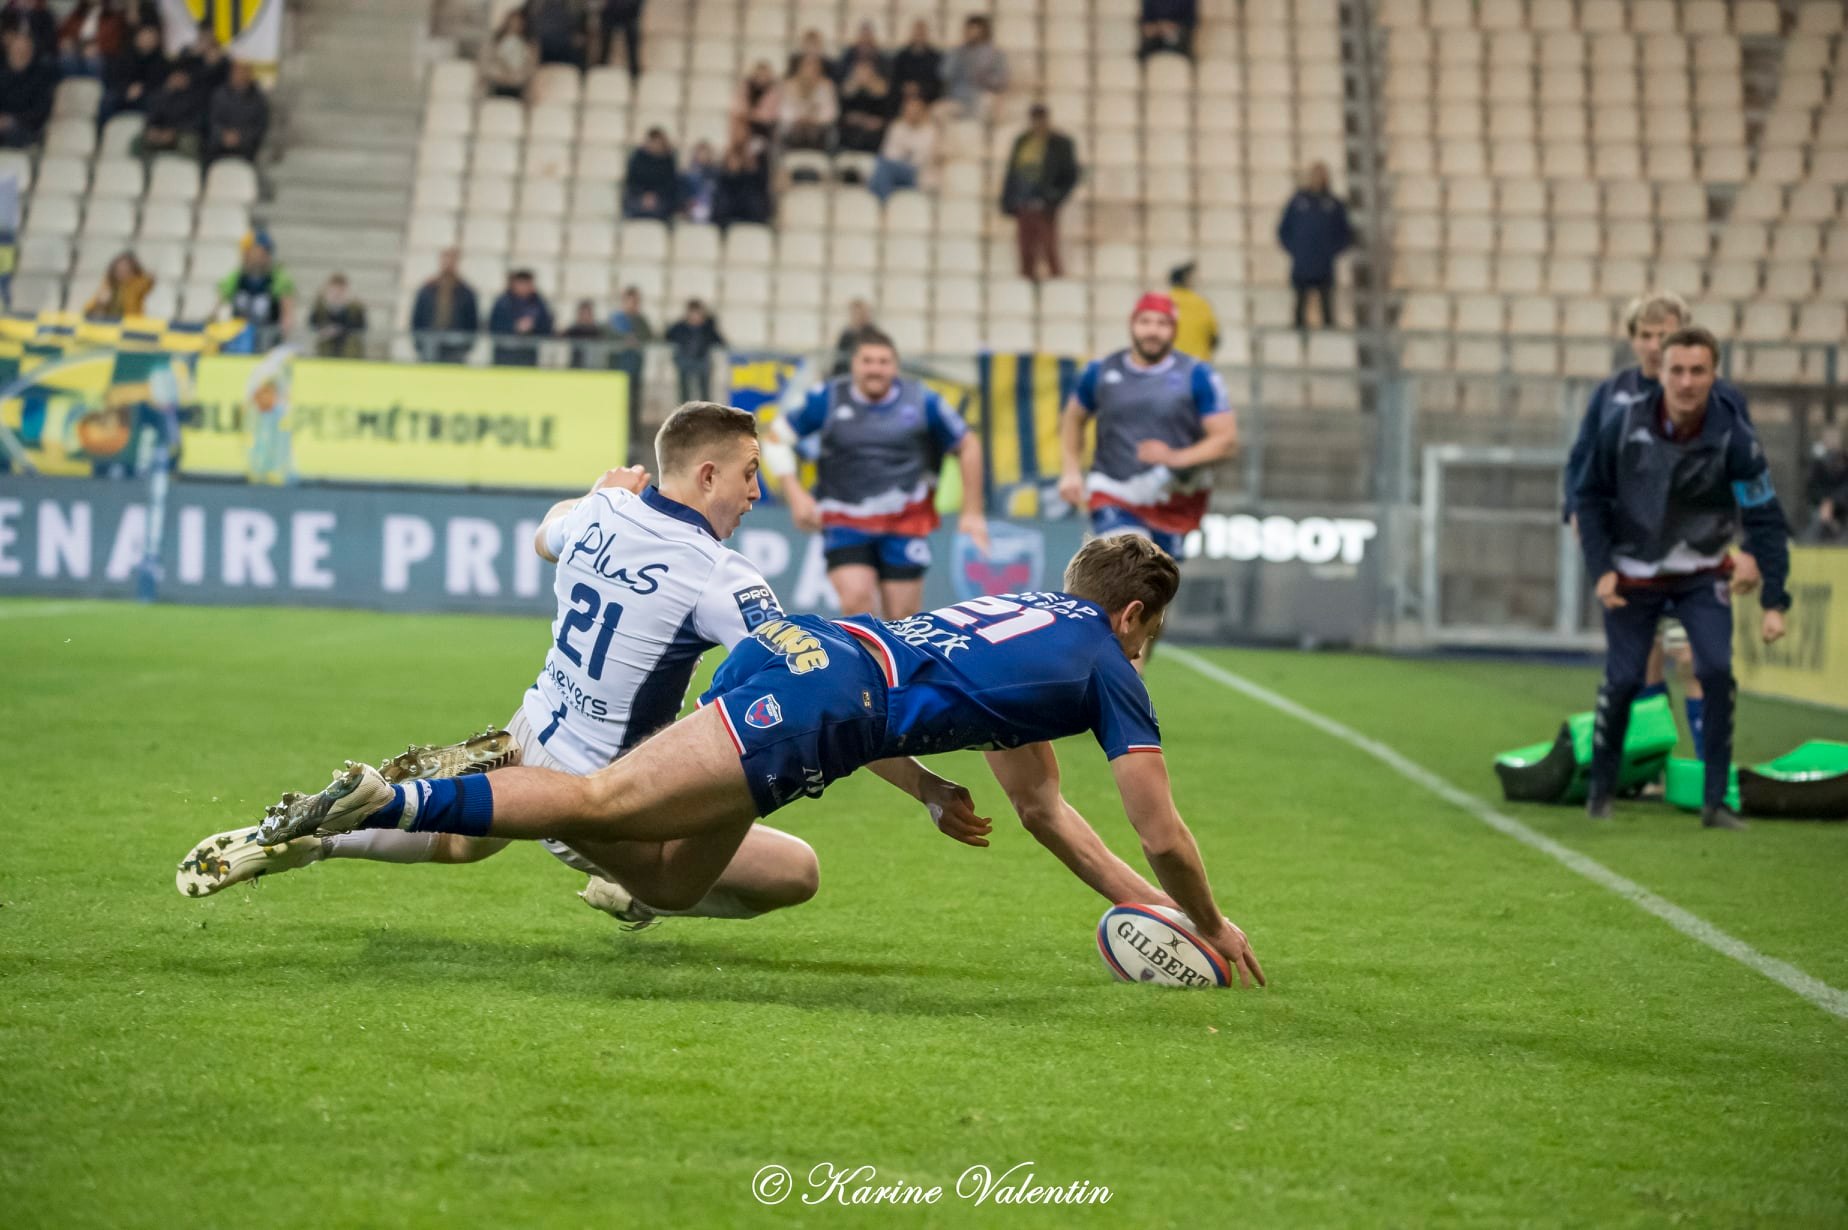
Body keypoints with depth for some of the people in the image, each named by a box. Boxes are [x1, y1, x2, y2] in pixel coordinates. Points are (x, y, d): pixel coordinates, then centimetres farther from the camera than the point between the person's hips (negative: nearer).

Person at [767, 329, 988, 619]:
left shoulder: (922, 402, -2)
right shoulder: (827, 399, -3)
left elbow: (968, 446, 9)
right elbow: (776, 439, 5)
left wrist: (972, 513, 7)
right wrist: (795, 494, -6)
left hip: (905, 523, 1)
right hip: (845, 524, -1)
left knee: (903, 619, 0)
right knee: (855, 599, -22)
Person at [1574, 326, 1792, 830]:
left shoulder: (1733, 438, -19)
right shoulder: (1623, 427, -17)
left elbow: (1765, 520, -16)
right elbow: (1590, 496, -2)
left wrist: (1775, 602, -22)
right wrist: (1601, 569, -11)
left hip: (1701, 576, 0)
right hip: (1633, 577, 0)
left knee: (1717, 672, -17)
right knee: (1622, 681, -1)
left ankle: (1715, 801, -7)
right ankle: (1601, 789, 24)